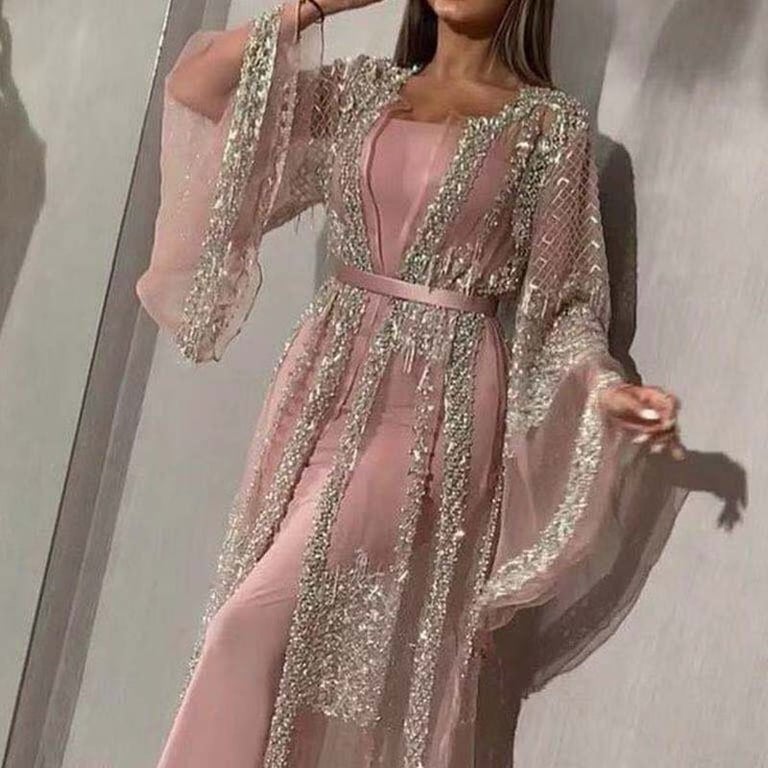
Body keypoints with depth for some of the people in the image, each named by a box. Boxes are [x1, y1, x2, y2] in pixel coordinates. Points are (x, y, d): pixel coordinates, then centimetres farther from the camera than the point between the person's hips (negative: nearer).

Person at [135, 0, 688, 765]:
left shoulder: (550, 123, 0)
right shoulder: (366, 88, 10)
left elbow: (560, 297, -1)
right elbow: (195, 86, 6)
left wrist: (604, 385, -19)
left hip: (437, 402, -4)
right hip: (326, 382, 5)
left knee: (259, 621, -10)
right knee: (307, 641, 10)